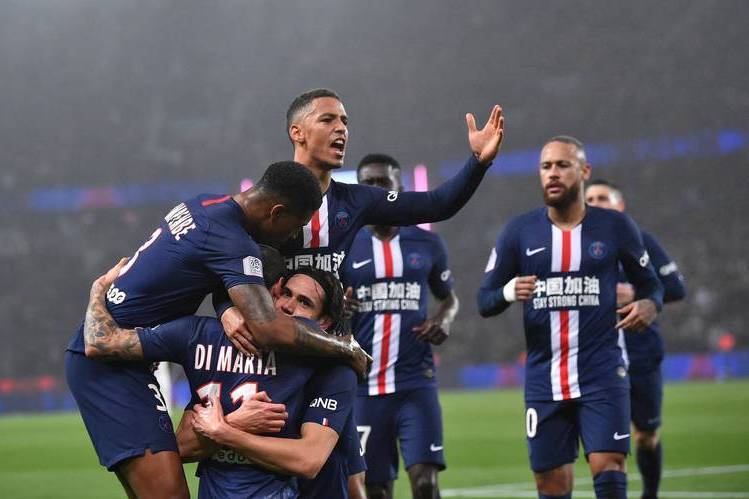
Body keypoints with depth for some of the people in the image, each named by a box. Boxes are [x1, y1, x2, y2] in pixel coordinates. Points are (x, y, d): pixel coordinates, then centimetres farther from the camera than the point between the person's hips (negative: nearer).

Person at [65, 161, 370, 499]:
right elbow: (270, 330, -28)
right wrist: (347, 349, -15)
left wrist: (229, 313, 4)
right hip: (111, 364, -10)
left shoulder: (204, 205, 9)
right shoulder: (232, 241, -19)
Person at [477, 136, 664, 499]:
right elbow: (484, 301, 7)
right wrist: (509, 292, -16)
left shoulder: (615, 227, 3)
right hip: (544, 381, 2)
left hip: (602, 375, -2)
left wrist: (648, 305, -10)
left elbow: (650, 285, 13)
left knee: (609, 469, -16)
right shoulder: (519, 232, 5)